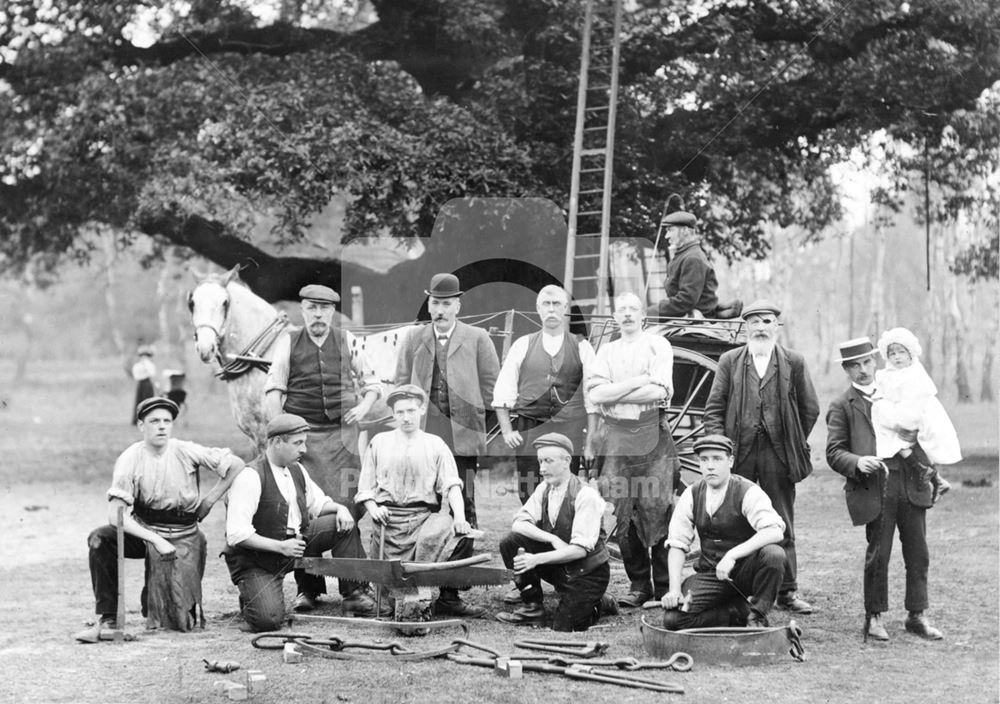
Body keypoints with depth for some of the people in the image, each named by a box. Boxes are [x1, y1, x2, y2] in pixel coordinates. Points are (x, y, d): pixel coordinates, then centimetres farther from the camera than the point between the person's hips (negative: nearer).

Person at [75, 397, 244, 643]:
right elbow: (116, 514, -19)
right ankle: (108, 618, -20)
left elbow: (236, 465, -2)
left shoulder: (186, 452, -10)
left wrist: (210, 499, -2)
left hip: (183, 537, 0)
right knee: (100, 540, -31)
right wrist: (156, 540, -29)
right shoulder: (130, 459, -12)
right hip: (143, 530, 0)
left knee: (180, 622, -10)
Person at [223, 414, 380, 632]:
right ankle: (250, 596, 10)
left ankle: (353, 594, 2)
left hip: (294, 543, 7)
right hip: (256, 561, -7)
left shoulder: (296, 470, 4)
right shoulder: (251, 477, -22)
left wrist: (340, 508, -3)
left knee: (344, 524, -6)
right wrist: (280, 547, -27)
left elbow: (318, 503, 19)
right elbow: (237, 534, -26)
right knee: (267, 620, -26)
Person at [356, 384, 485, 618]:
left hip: (426, 515, 0)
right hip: (389, 519, 0)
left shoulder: (435, 445, 13)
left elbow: (451, 485, 1)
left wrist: (459, 516, -16)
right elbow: (365, 488, 15)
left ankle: (448, 598, -18)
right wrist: (373, 508, -7)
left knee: (462, 535, -29)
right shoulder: (379, 443, 15)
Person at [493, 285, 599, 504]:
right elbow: (502, 393, 11)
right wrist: (506, 431, 0)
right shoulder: (522, 346, 10)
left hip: (568, 434, -1)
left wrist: (589, 443, -2)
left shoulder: (581, 348, 7)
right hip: (528, 433, 1)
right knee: (529, 499, -5)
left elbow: (592, 400, 4)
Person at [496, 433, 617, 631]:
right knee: (511, 542, -14)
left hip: (587, 572, -6)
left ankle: (599, 604, 14)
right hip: (558, 567, 6)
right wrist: (552, 539, -25)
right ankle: (533, 608, -3)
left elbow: (580, 549, -26)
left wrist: (537, 559, -34)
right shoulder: (544, 490, -1)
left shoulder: (586, 496, -21)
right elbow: (518, 523, -8)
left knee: (563, 630, -17)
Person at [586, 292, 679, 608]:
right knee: (623, 514, 0)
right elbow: (595, 393, 0)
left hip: (653, 436, -3)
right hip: (617, 437, 3)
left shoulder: (658, 345, 6)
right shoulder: (607, 350, 16)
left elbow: (660, 391, -9)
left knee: (658, 509, -7)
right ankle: (638, 585, 8)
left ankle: (664, 588, -2)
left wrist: (613, 394, -6)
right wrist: (639, 381, -7)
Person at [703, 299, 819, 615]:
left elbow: (810, 408, 10)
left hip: (778, 455, 0)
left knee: (782, 526, 5)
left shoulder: (793, 362, 5)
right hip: (738, 453, 0)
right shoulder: (730, 361, 7)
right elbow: (713, 408, 5)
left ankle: (786, 591, 11)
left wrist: (794, 444, 7)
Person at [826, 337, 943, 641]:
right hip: (875, 488, -4)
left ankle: (917, 615, 15)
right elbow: (834, 452, -1)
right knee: (878, 554, -4)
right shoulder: (842, 406, 4)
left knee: (918, 553, 4)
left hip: (911, 485, 4)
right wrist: (857, 462, -21)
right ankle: (874, 617, 11)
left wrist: (911, 442, -1)